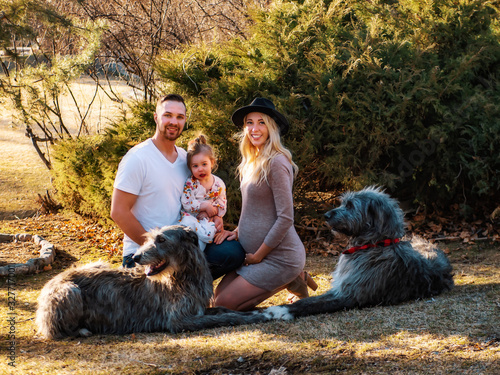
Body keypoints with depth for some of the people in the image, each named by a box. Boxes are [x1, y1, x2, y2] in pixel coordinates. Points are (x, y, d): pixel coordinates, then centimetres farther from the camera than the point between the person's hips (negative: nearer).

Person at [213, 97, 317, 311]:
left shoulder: (276, 163, -17)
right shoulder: (253, 162, 12)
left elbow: (285, 218, -20)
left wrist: (258, 256, -15)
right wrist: (238, 231, 5)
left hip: (279, 257, -9)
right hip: (255, 252, 9)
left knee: (223, 305, -11)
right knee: (220, 293, 6)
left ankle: (289, 281, 1)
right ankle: (291, 277, 12)